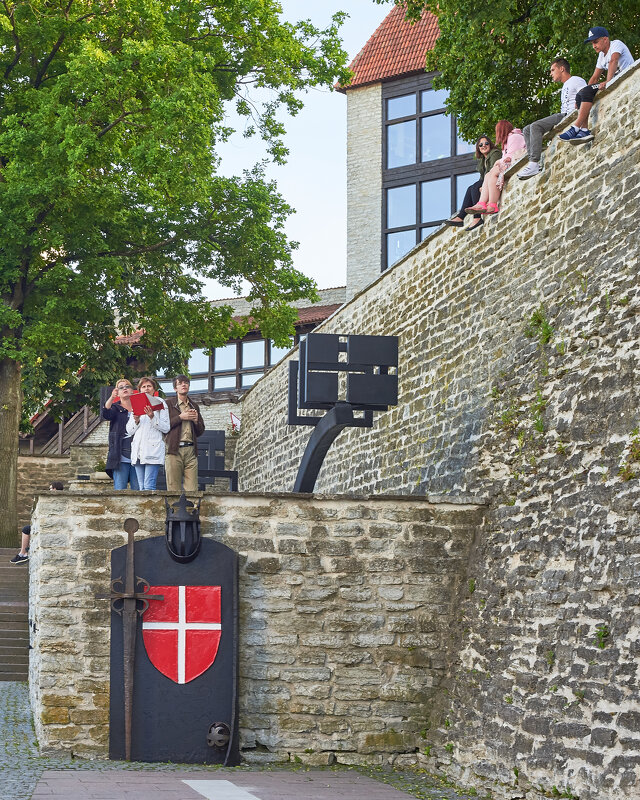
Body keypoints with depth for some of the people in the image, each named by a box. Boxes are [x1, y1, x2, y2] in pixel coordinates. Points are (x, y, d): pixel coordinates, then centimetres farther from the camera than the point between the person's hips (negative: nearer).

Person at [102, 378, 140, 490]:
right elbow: (106, 415, -11)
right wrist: (112, 398, -26)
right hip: (121, 455, -2)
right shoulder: (115, 408, 12)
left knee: (138, 489, -2)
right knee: (119, 490, -8)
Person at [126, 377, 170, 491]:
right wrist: (136, 421, -3)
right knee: (142, 488, 1)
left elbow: (166, 428, -1)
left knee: (149, 487, -15)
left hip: (153, 450, -5)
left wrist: (152, 417, -13)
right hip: (138, 450, 5)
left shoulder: (159, 403, 7)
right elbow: (129, 431, 16)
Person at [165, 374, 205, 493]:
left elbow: (201, 431, 25)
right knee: (174, 489, -8)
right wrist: (180, 417, -7)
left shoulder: (194, 406, 23)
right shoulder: (169, 404, 9)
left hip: (190, 450, 4)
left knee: (192, 490, -6)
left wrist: (196, 420, 5)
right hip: (174, 449, -4)